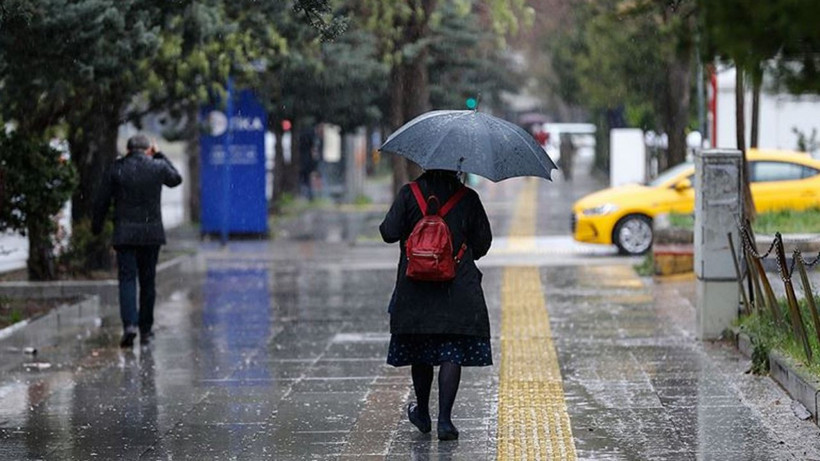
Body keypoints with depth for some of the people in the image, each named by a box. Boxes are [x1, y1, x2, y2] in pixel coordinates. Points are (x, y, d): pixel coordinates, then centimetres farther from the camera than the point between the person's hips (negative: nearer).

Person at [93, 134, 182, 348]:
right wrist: (159, 155, 24)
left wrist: (96, 226, 13)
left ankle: (129, 324, -22)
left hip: (124, 233, -1)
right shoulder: (158, 167, 0)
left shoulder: (117, 168, -2)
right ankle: (145, 329, 15)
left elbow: (102, 200, 1)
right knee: (147, 281, 10)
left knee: (127, 278, -3)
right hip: (151, 232, 1)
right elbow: (176, 179, 22)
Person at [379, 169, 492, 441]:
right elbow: (483, 242, 2)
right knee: (452, 354, -1)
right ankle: (444, 419, -10)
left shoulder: (409, 194, -4)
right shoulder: (468, 198, -2)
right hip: (459, 291, -1)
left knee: (420, 352, 15)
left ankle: (422, 414, 29)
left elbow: (389, 233, -8)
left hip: (416, 286, 1)